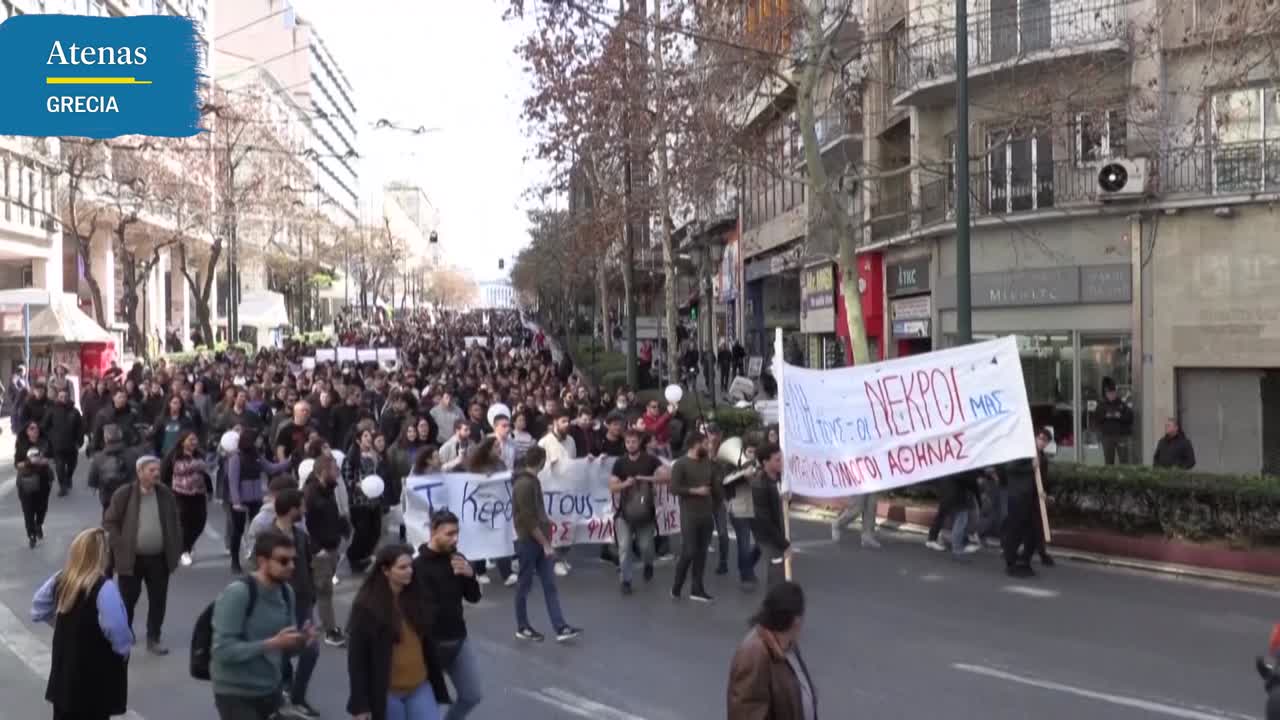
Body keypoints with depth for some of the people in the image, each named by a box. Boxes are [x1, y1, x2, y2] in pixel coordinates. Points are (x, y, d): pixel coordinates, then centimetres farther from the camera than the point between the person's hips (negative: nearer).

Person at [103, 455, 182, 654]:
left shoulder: (166, 494, 2)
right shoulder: (124, 494, -10)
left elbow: (176, 524, 9)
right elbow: (109, 522, -4)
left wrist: (176, 551, 4)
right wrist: (119, 547, -10)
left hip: (159, 559, 3)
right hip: (131, 558, -3)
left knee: (158, 601, 9)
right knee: (127, 600, 9)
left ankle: (153, 639, 22)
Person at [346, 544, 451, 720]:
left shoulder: (417, 598, 1)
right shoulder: (366, 607, -13)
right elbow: (357, 659, -11)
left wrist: (437, 682, 12)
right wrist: (360, 704, -12)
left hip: (420, 687, 4)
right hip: (387, 692, -4)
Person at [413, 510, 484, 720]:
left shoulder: (457, 558, 2)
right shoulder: (418, 566, -17)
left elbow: (474, 598, 6)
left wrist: (470, 575, -12)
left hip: (459, 641, 6)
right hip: (431, 644, -5)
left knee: (472, 696, 10)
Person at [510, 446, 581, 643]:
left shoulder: (532, 480, 11)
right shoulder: (524, 484, -20)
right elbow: (529, 520, -22)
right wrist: (545, 544, -19)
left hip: (538, 541, 9)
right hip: (528, 542, -9)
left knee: (550, 585, 4)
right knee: (524, 585, 5)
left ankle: (561, 628, 2)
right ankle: (522, 628, 18)